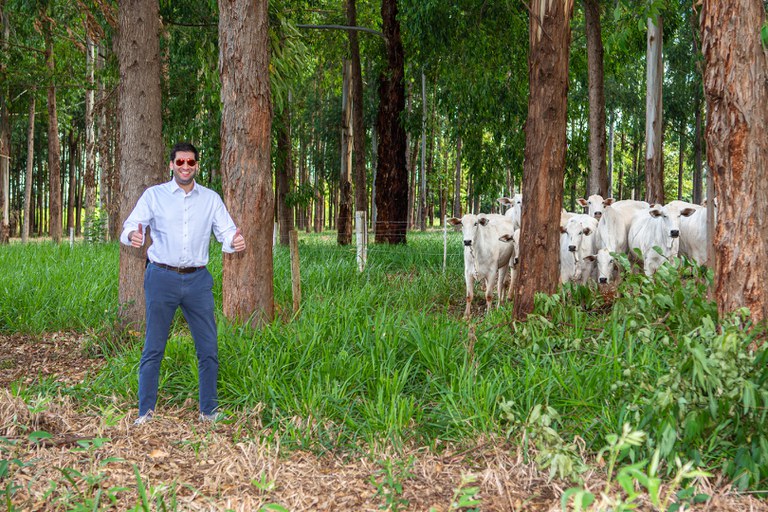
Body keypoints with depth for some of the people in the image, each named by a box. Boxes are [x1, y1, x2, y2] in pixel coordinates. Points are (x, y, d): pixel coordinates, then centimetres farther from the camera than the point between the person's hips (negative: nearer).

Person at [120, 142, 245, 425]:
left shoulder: (211, 199, 9)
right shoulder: (154, 195, 2)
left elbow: (226, 231, 4)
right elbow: (131, 225, -4)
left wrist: (235, 241, -21)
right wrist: (133, 236, -29)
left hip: (198, 279, 2)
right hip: (162, 277, -2)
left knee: (208, 348, 3)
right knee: (153, 348, -1)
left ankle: (208, 410, 14)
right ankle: (146, 411, 8)